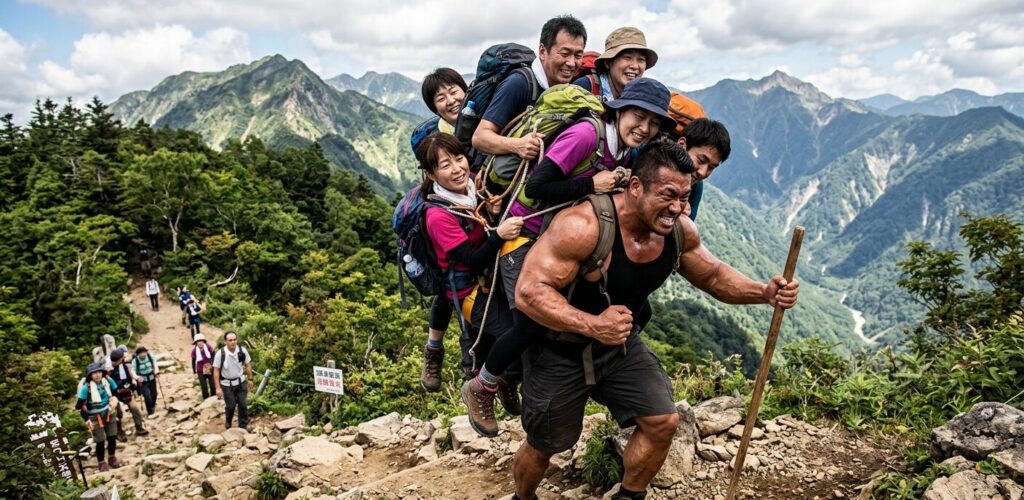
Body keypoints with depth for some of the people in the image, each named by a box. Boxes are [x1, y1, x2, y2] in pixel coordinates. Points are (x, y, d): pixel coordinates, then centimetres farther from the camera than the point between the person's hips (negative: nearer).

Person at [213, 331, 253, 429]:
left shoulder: (242, 351, -13)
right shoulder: (220, 353, -20)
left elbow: (248, 365, 2)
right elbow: (216, 371, -13)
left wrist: (250, 379, 5)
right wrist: (218, 387, -13)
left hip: (241, 382, 2)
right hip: (227, 384, -2)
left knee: (243, 405, 2)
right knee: (230, 406, 5)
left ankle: (243, 426, 19)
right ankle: (228, 423, 35)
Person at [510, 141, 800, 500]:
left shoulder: (680, 231, -11)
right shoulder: (583, 225, -32)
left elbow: (714, 275, 6)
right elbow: (529, 292, -33)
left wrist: (764, 293, -12)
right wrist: (592, 325, -45)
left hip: (621, 346, 5)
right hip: (560, 350, -5)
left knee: (663, 422, -3)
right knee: (543, 447, 10)